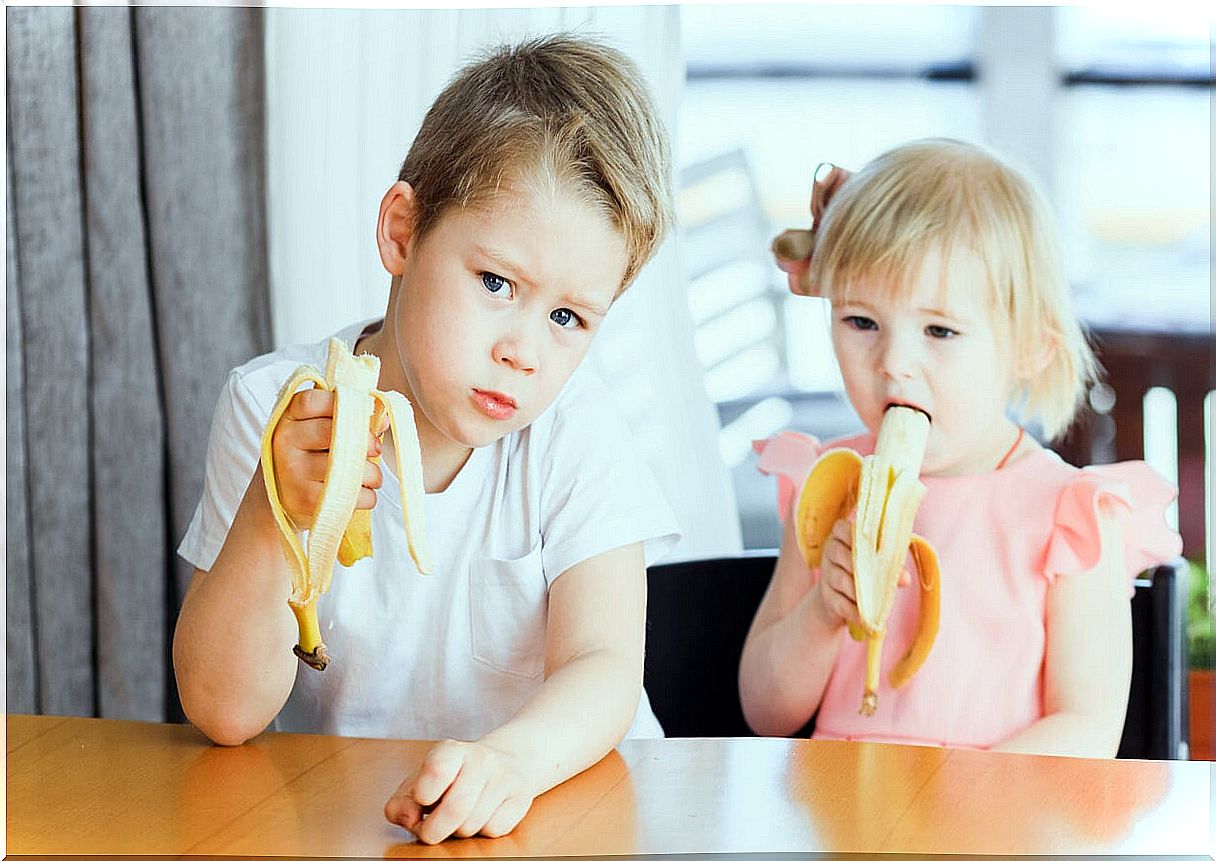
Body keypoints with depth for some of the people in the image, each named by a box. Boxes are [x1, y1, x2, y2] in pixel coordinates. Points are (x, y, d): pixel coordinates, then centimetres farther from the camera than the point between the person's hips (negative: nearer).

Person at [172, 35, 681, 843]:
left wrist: (514, 759, -35)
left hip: (554, 800, 1)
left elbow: (602, 669, -15)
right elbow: (226, 711, -9)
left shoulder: (573, 430, -6)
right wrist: (274, 520, -24)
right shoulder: (274, 408, -6)